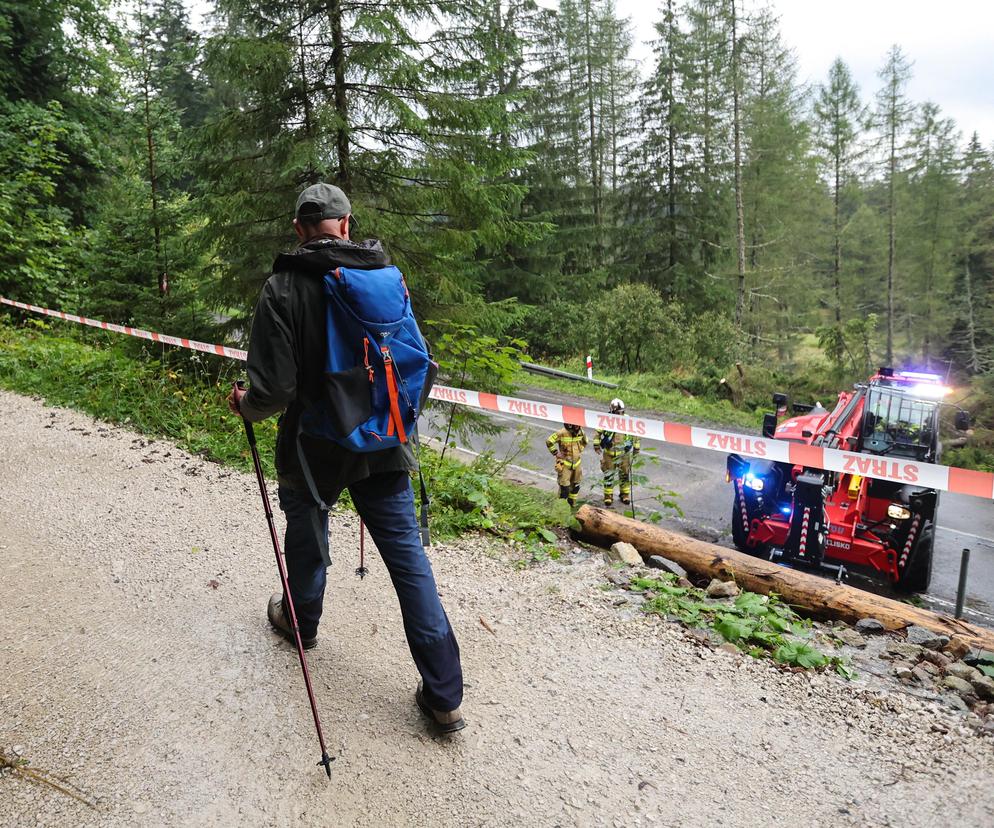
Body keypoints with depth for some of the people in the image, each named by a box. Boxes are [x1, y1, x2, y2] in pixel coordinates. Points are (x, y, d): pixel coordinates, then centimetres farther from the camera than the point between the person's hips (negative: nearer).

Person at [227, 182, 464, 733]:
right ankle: (444, 696, 9)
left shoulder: (283, 288, -14)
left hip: (314, 448, -2)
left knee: (306, 538, 25)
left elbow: (274, 389, -19)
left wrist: (246, 406, 3)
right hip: (384, 446, 3)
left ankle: (300, 621, 52)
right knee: (408, 556, 5)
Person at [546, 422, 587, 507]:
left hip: (576, 464, 6)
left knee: (575, 486, 16)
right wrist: (556, 453, -12)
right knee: (564, 486, -7)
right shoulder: (562, 433, -20)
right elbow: (549, 442, -14)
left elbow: (585, 441, 20)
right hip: (565, 464, -6)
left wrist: (580, 450, 11)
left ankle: (572, 503, 34)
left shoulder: (580, 432, -3)